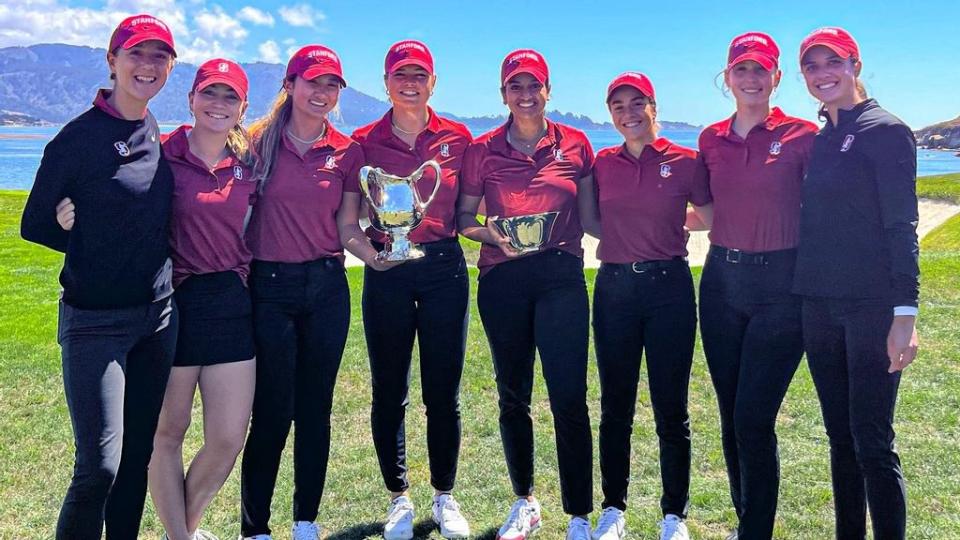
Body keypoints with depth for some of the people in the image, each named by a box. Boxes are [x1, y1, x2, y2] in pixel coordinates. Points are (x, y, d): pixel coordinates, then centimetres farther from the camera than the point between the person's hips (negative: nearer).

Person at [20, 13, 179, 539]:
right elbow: (34, 225, -4)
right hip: (95, 319, -6)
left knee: (139, 455, 13)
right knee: (99, 465, -6)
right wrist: (93, 249, -4)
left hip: (157, 315, 6)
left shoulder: (157, 137, 8)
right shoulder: (79, 136, -10)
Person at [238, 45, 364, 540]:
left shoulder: (346, 151, 4)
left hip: (326, 286, 3)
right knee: (272, 411, 0)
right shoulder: (259, 140, -2)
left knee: (316, 408, 10)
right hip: (268, 288, -2)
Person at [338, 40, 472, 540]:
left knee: (443, 391, 6)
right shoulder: (364, 141, 2)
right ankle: (399, 498, 25)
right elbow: (347, 223, -1)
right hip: (386, 274, 0)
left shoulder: (457, 137, 4)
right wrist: (369, 253, -18)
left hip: (444, 269, 0)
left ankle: (445, 496, 24)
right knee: (388, 392, 6)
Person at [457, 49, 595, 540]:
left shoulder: (574, 144, 5)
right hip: (502, 281, 1)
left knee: (569, 399, -6)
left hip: (561, 276, -1)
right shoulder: (483, 150, 5)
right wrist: (491, 234, -10)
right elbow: (462, 219, 8)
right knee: (512, 396, 10)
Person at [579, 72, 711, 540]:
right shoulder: (602, 163, 6)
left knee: (670, 409, 4)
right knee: (615, 406, 9)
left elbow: (711, 218, 7)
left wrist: (666, 225, 3)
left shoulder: (685, 161, -1)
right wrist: (641, 229, 4)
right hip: (614, 287, 2)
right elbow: (588, 222, 12)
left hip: (669, 286, -2)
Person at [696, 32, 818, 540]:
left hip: (780, 283, -4)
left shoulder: (802, 136, -4)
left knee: (754, 420, -7)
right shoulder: (711, 139, 9)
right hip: (722, 278, 5)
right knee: (731, 416, 11)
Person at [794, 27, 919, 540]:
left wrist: (905, 311, -16)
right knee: (840, 436, 13)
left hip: (872, 305, -6)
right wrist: (798, 297, 12)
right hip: (821, 306, 7)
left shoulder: (885, 130, -5)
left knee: (872, 440, -4)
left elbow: (902, 226, -10)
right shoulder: (817, 139, 14)